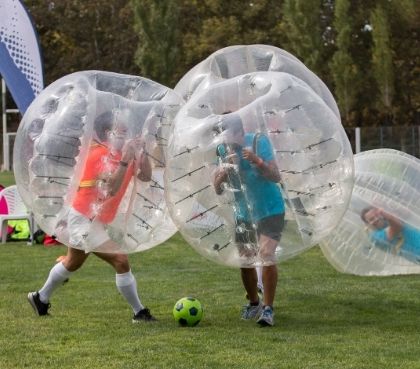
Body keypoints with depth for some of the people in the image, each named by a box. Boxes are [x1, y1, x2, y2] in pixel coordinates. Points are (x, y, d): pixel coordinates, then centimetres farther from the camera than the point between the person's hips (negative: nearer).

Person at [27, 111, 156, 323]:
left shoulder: (123, 154, 3)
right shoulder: (99, 155, -22)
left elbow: (145, 176, -3)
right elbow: (111, 188, -35)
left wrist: (143, 152, -13)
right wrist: (125, 161, -39)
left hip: (95, 221, 10)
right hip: (85, 220, -10)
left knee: (73, 263, 28)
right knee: (121, 261, -17)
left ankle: (41, 298, 46)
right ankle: (139, 313, -10)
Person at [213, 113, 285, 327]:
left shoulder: (259, 142, -19)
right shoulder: (223, 150, -7)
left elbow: (276, 176, -25)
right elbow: (217, 189, -10)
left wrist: (258, 162, -41)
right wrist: (225, 169, -29)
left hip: (270, 210, -5)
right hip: (243, 213, 5)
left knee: (267, 255, -18)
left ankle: (268, 309, -13)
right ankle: (254, 303, 32)